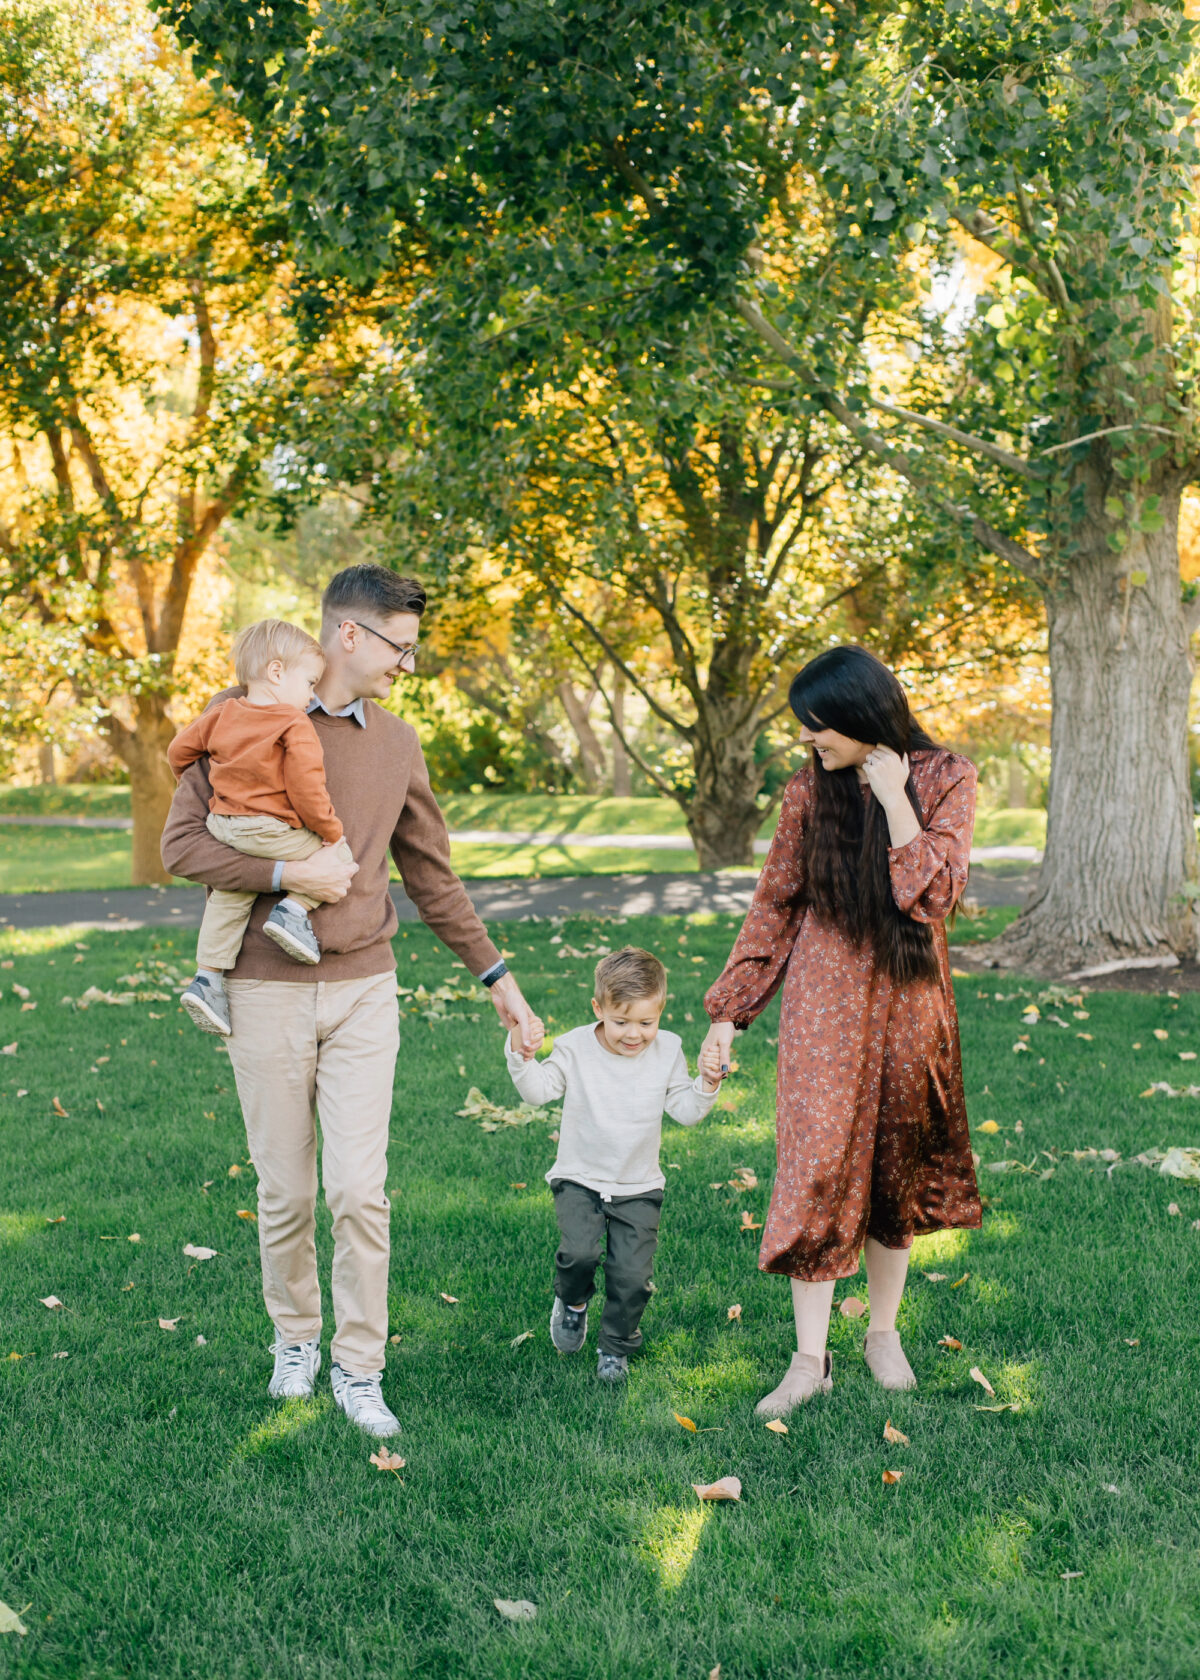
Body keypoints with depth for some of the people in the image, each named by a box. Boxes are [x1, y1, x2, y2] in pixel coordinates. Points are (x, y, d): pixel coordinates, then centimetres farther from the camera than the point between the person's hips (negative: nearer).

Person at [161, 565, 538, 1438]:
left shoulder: (397, 744, 9)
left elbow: (433, 877, 16)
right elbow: (183, 843, -5)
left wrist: (500, 978, 16)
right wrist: (288, 874, -18)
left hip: (363, 991, 2)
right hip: (268, 992, -2)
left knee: (360, 1190, -3)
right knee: (285, 1191, 7)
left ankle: (358, 1367, 10)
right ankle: (295, 1338, 30)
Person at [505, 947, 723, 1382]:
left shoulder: (667, 1051, -2)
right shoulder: (576, 1048, -9)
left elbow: (685, 1111, 1)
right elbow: (538, 1089, -13)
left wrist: (706, 1084, -17)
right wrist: (520, 1054, -28)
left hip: (639, 1186, 2)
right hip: (580, 1179, -1)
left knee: (632, 1274, -6)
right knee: (579, 1252, -22)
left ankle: (616, 1348, 20)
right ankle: (572, 1302, 13)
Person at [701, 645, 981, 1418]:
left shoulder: (946, 780, -5)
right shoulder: (811, 791, -1)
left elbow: (937, 893, -15)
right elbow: (775, 906, 4)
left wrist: (893, 798, -17)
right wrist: (730, 1010, 2)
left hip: (908, 1004, 0)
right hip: (825, 1004, 0)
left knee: (898, 1168, 10)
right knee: (817, 1169, -5)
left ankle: (884, 1333, 28)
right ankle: (810, 1360, 1)